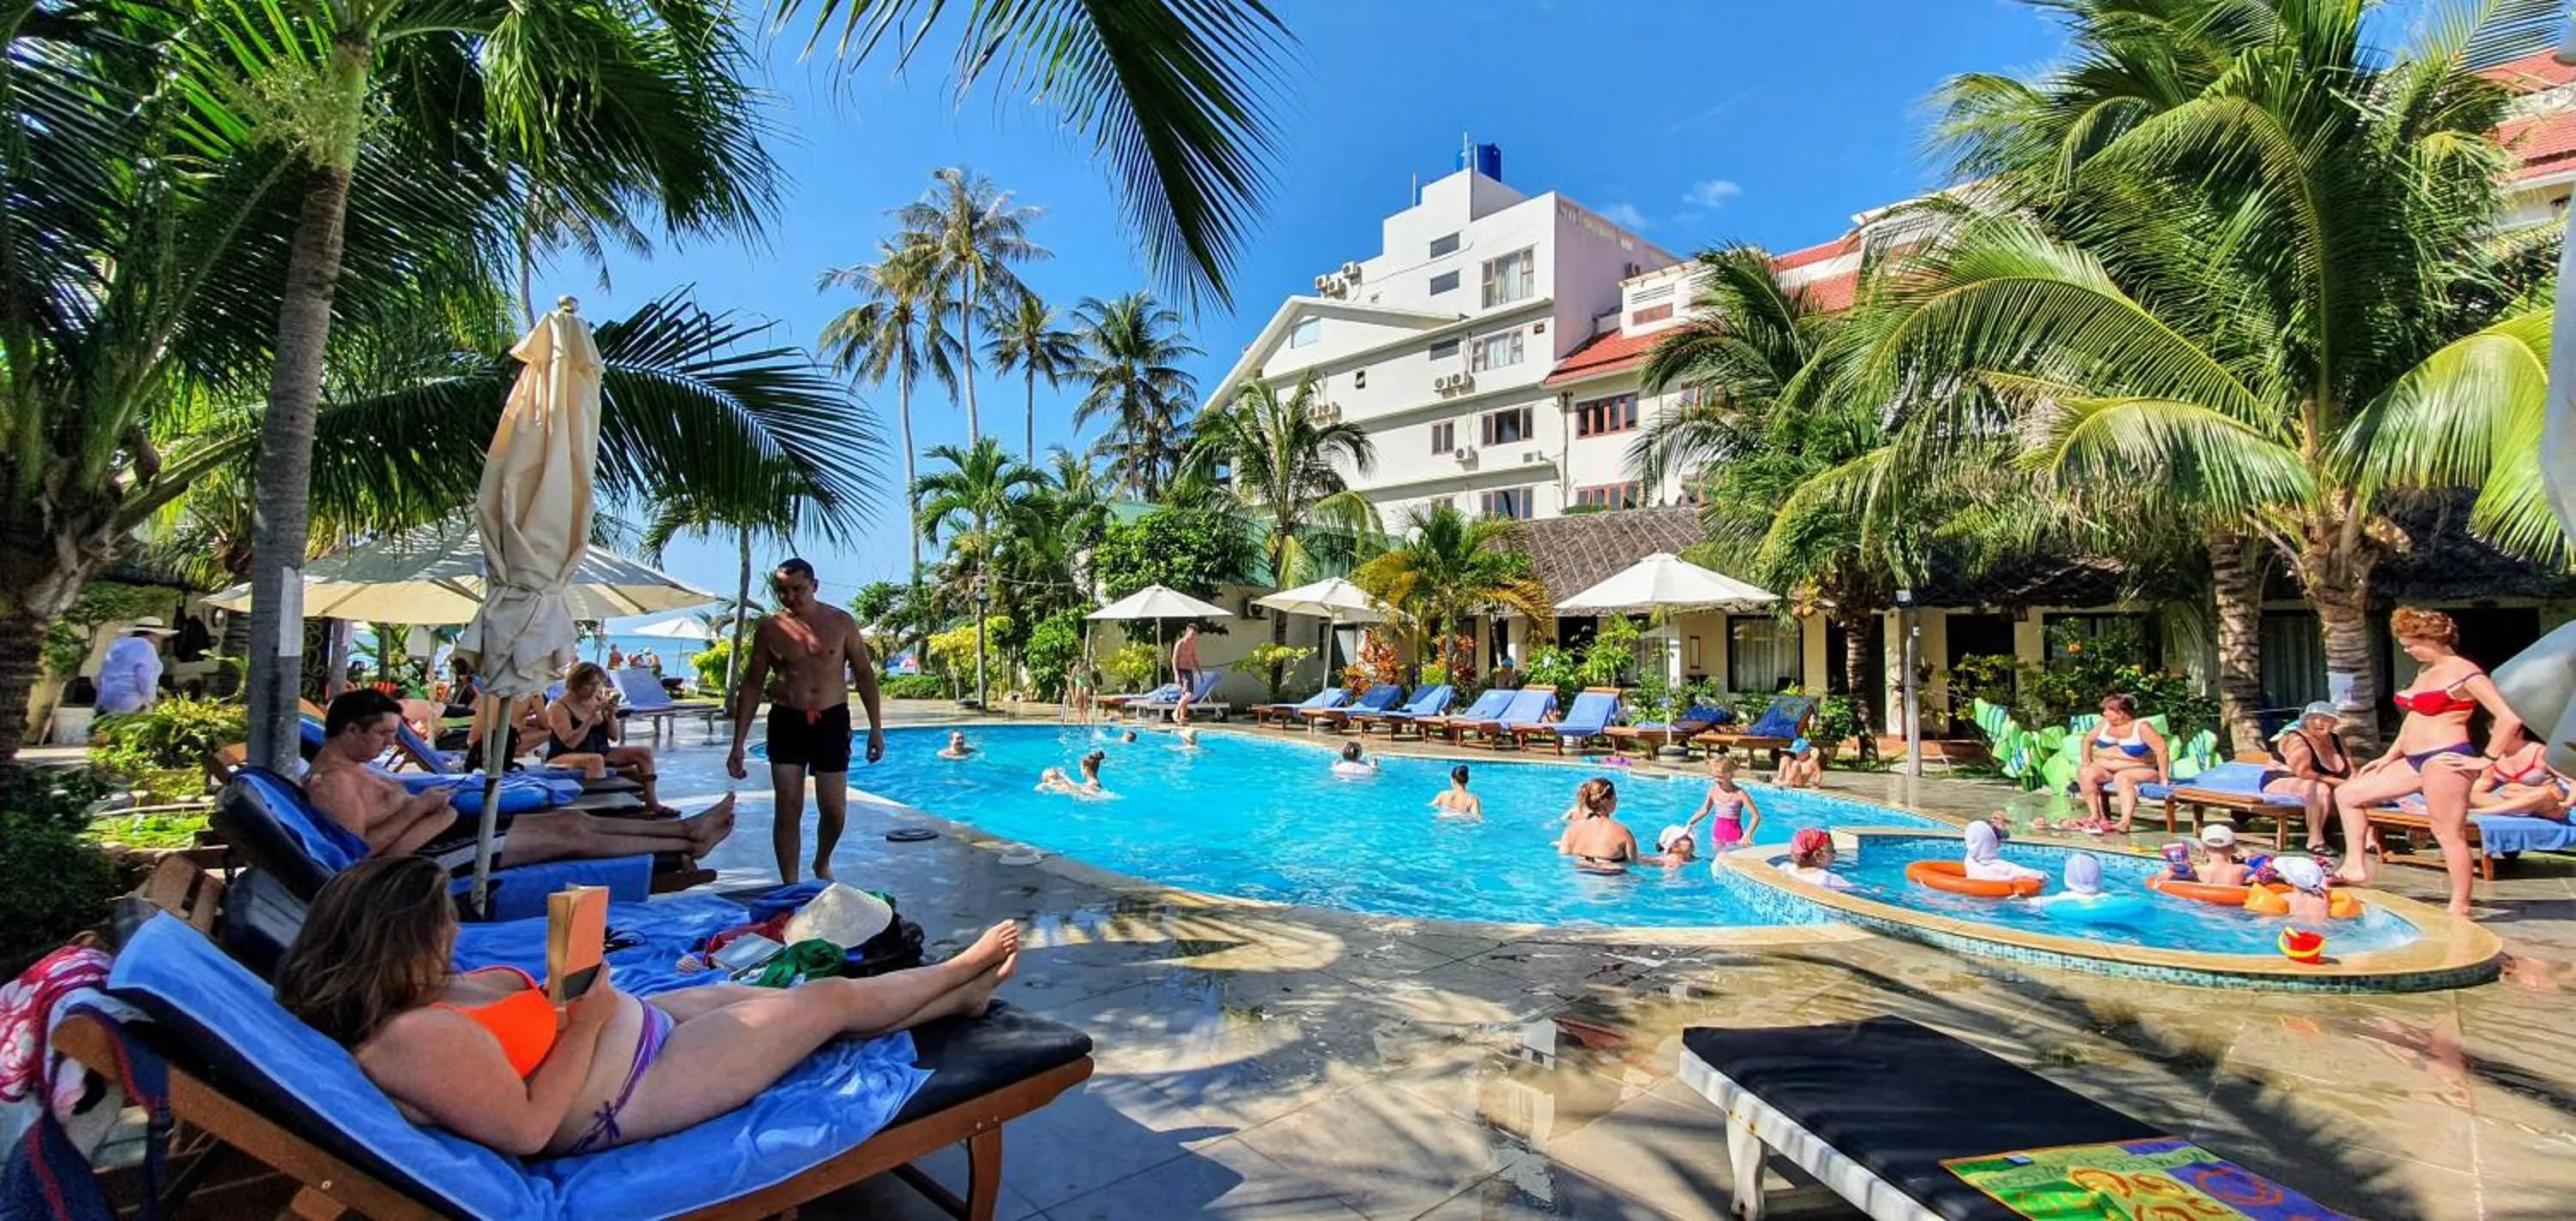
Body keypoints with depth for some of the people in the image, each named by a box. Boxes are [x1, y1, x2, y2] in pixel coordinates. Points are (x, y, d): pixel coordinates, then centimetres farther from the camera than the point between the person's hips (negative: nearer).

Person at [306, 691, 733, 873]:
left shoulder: (353, 767, 19)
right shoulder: (330, 780, -13)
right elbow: (361, 847, -22)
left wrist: (420, 800, 12)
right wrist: (418, 807, -15)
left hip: (454, 828, 11)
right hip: (433, 853, -11)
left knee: (572, 819, 2)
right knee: (568, 836, -13)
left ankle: (687, 829, 1)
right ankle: (688, 844, -8)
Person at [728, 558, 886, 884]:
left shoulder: (841, 622, -1)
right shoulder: (770, 628, 1)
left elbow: (864, 674, 3)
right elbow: (752, 685, 5)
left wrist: (876, 728, -1)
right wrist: (738, 744, 2)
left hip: (831, 721, 0)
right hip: (786, 722, 1)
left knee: (834, 811, 4)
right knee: (788, 809, -1)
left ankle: (822, 863, 34)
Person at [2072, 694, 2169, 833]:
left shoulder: (2141, 727, -10)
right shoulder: (2105, 724, 7)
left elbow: (2162, 749, -18)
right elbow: (2088, 741, 20)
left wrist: (2163, 778, -22)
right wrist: (2086, 762, 6)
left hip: (2139, 771, -5)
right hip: (2106, 769, 5)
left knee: (2122, 777, -37)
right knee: (2084, 773, -23)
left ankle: (2125, 821, -49)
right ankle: (2096, 815, -29)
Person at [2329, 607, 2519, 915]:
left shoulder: (2465, 673, -11)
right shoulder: (2425, 672, 15)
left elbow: (2510, 720, -17)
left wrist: (2485, 759, -14)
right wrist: (2389, 756, 20)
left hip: (2444, 760, -10)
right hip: (2415, 762, 10)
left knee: (2449, 834, -4)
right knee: (2347, 794, 9)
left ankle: (2460, 908, 4)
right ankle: (2356, 867, 11)